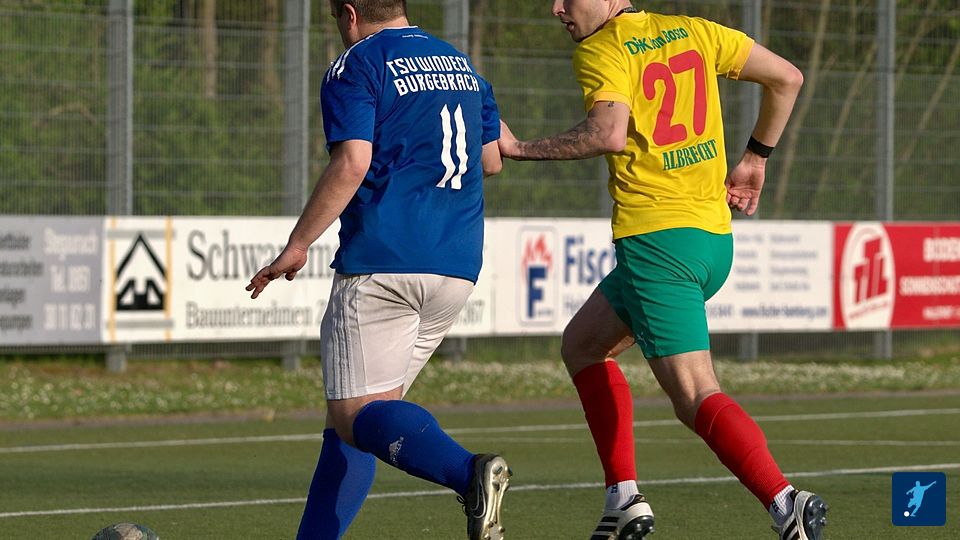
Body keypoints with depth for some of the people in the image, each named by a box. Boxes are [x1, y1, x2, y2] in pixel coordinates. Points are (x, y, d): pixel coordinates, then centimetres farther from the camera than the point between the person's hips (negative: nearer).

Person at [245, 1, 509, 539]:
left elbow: (352, 163, -16)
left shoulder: (356, 67, -4)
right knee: (366, 406, 15)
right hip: (457, 269, 8)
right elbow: (491, 160, 24)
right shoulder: (462, 64, 18)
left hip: (381, 262, -8)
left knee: (355, 412, -10)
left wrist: (297, 245, -10)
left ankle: (467, 471, -35)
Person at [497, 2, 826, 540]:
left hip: (655, 239, -8)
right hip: (715, 238, 8)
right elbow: (787, 77, 15)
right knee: (582, 344, 23)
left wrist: (520, 148, -13)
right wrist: (755, 158, 25)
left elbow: (609, 133, -24)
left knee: (696, 397, -13)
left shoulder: (599, 50, -6)